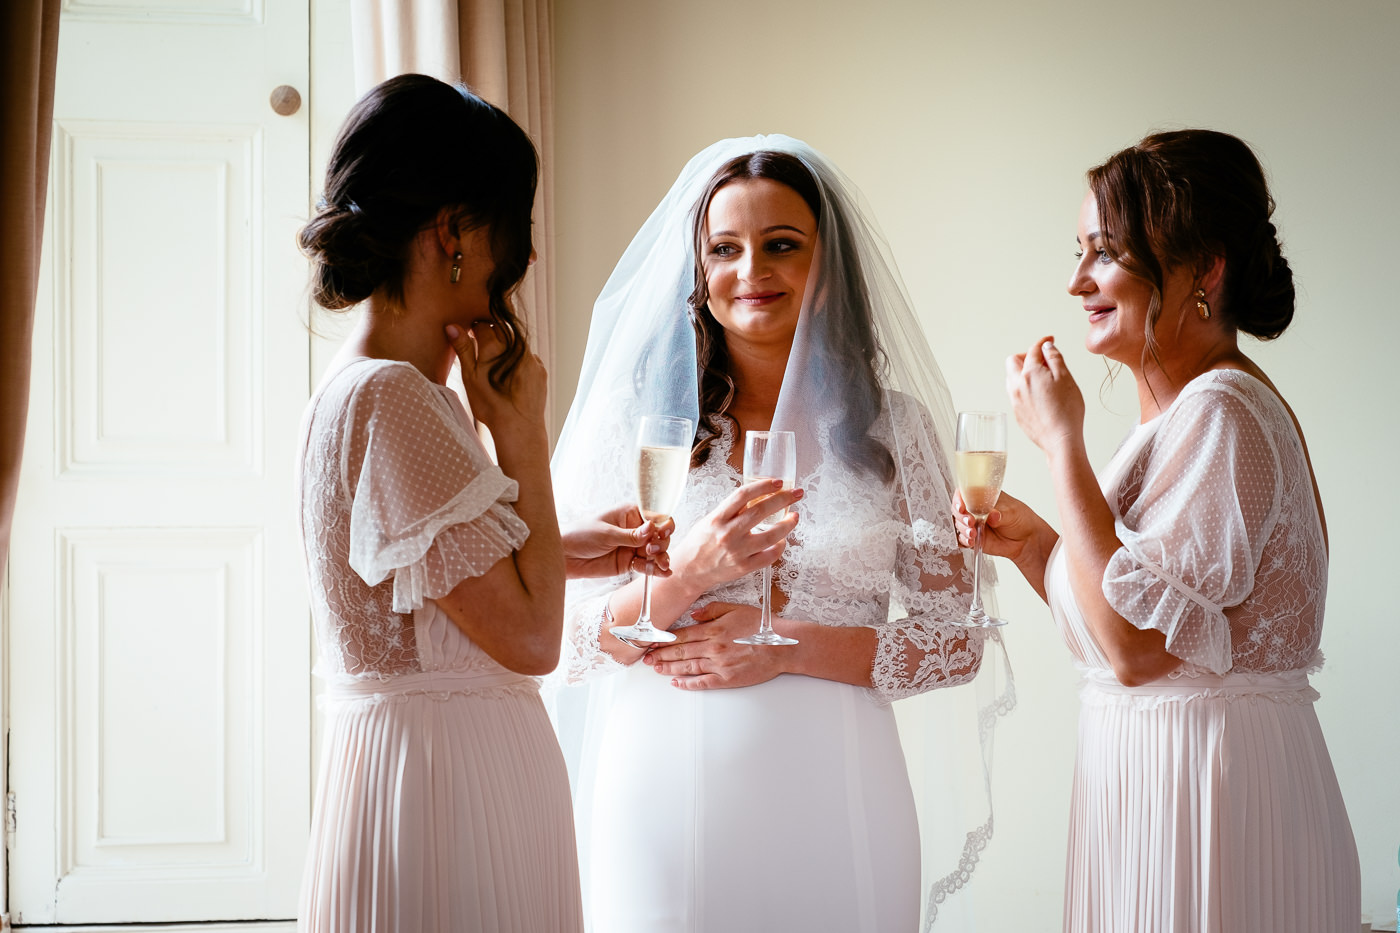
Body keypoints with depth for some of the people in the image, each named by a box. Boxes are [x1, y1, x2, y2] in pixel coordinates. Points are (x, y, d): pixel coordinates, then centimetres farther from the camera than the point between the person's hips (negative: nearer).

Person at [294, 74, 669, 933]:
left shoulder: (406, 393, 11)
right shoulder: (384, 400, -19)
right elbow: (528, 636, -20)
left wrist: (568, 552, 13)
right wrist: (523, 429, -13)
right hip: (439, 771, -10)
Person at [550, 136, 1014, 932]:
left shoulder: (894, 428, 3)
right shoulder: (638, 420, 2)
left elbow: (958, 642, 1)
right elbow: (566, 640, 0)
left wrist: (790, 646, -11)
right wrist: (684, 575, -18)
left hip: (835, 802, 1)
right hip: (668, 799, 0)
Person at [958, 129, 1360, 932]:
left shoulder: (1222, 413, -17)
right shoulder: (1181, 410, 12)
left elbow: (1136, 646, -24)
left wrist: (1062, 442, -19)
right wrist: (1034, 544, 4)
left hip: (1214, 795, -9)